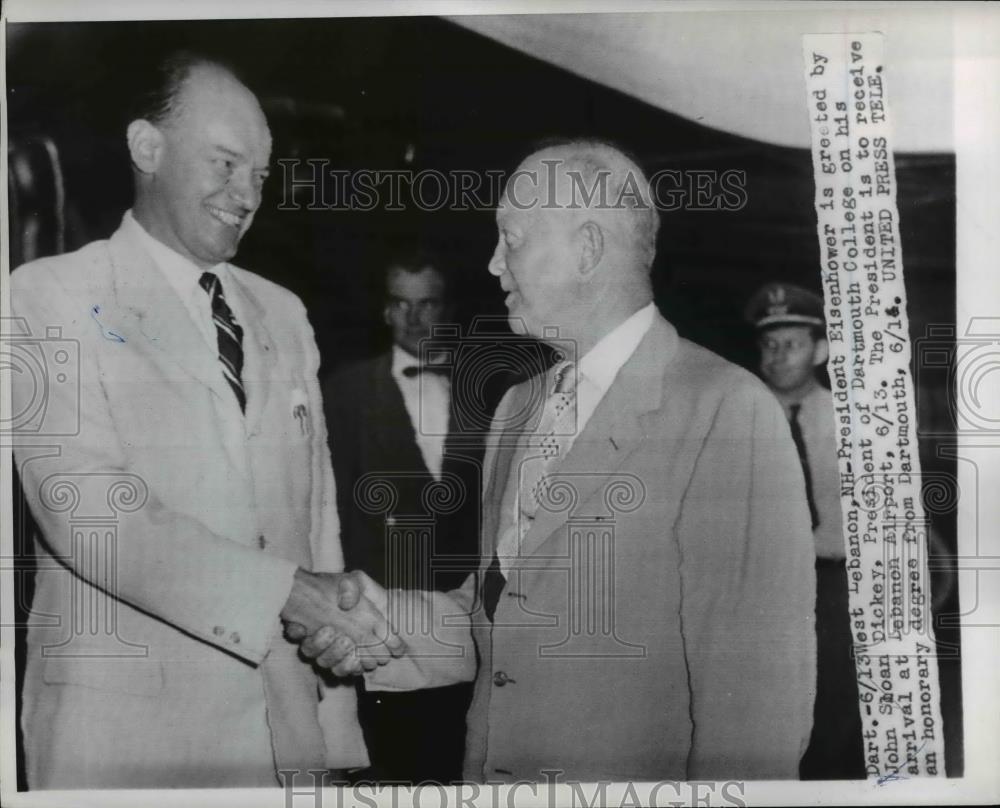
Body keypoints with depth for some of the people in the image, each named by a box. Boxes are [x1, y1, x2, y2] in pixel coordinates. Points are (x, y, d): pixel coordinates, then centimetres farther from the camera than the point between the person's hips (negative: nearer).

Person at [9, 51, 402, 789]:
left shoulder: (283, 314, 12)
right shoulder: (51, 296, -5)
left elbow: (316, 511, 10)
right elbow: (89, 507, -17)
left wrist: (337, 628, 4)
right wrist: (281, 592, -23)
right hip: (127, 721, -4)